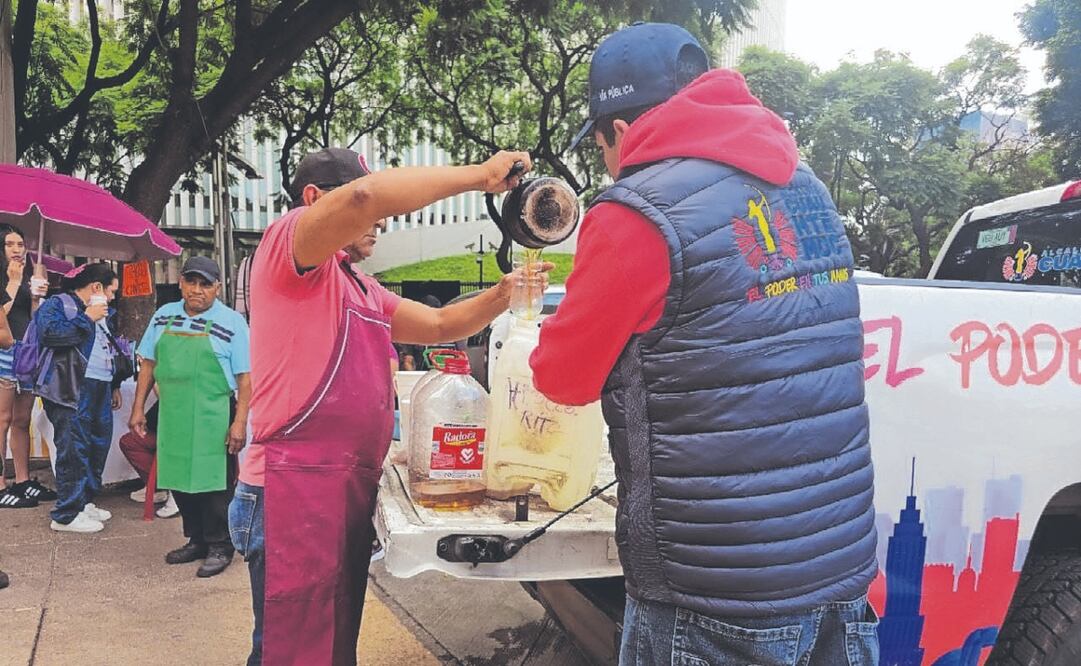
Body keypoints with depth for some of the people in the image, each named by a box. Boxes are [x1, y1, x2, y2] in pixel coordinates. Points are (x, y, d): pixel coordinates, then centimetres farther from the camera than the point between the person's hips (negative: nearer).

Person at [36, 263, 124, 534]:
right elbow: (49, 333, -23)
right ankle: (66, 514, -1)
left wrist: (115, 385, 24)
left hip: (99, 390, 9)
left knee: (98, 447, 12)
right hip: (72, 391, -9)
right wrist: (86, 319, -15)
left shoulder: (103, 313, 22)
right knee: (74, 450, -8)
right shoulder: (57, 304, -3)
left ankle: (84, 502, 25)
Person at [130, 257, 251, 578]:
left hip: (213, 416, -5)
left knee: (214, 481, 0)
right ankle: (196, 540, 28)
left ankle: (219, 546, 14)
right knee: (179, 478, 12)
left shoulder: (231, 322, -6)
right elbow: (148, 364, 14)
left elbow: (245, 377, -9)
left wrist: (240, 422, -15)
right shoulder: (163, 316, 9)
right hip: (172, 414, 5)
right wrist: (138, 408, 10)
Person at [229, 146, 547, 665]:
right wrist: (478, 175, -16)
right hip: (293, 491, -9)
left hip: (350, 493, 9)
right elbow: (364, 195, -24)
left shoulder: (362, 289, 20)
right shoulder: (285, 241, -6)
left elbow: (440, 325, 22)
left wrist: (501, 295, 4)